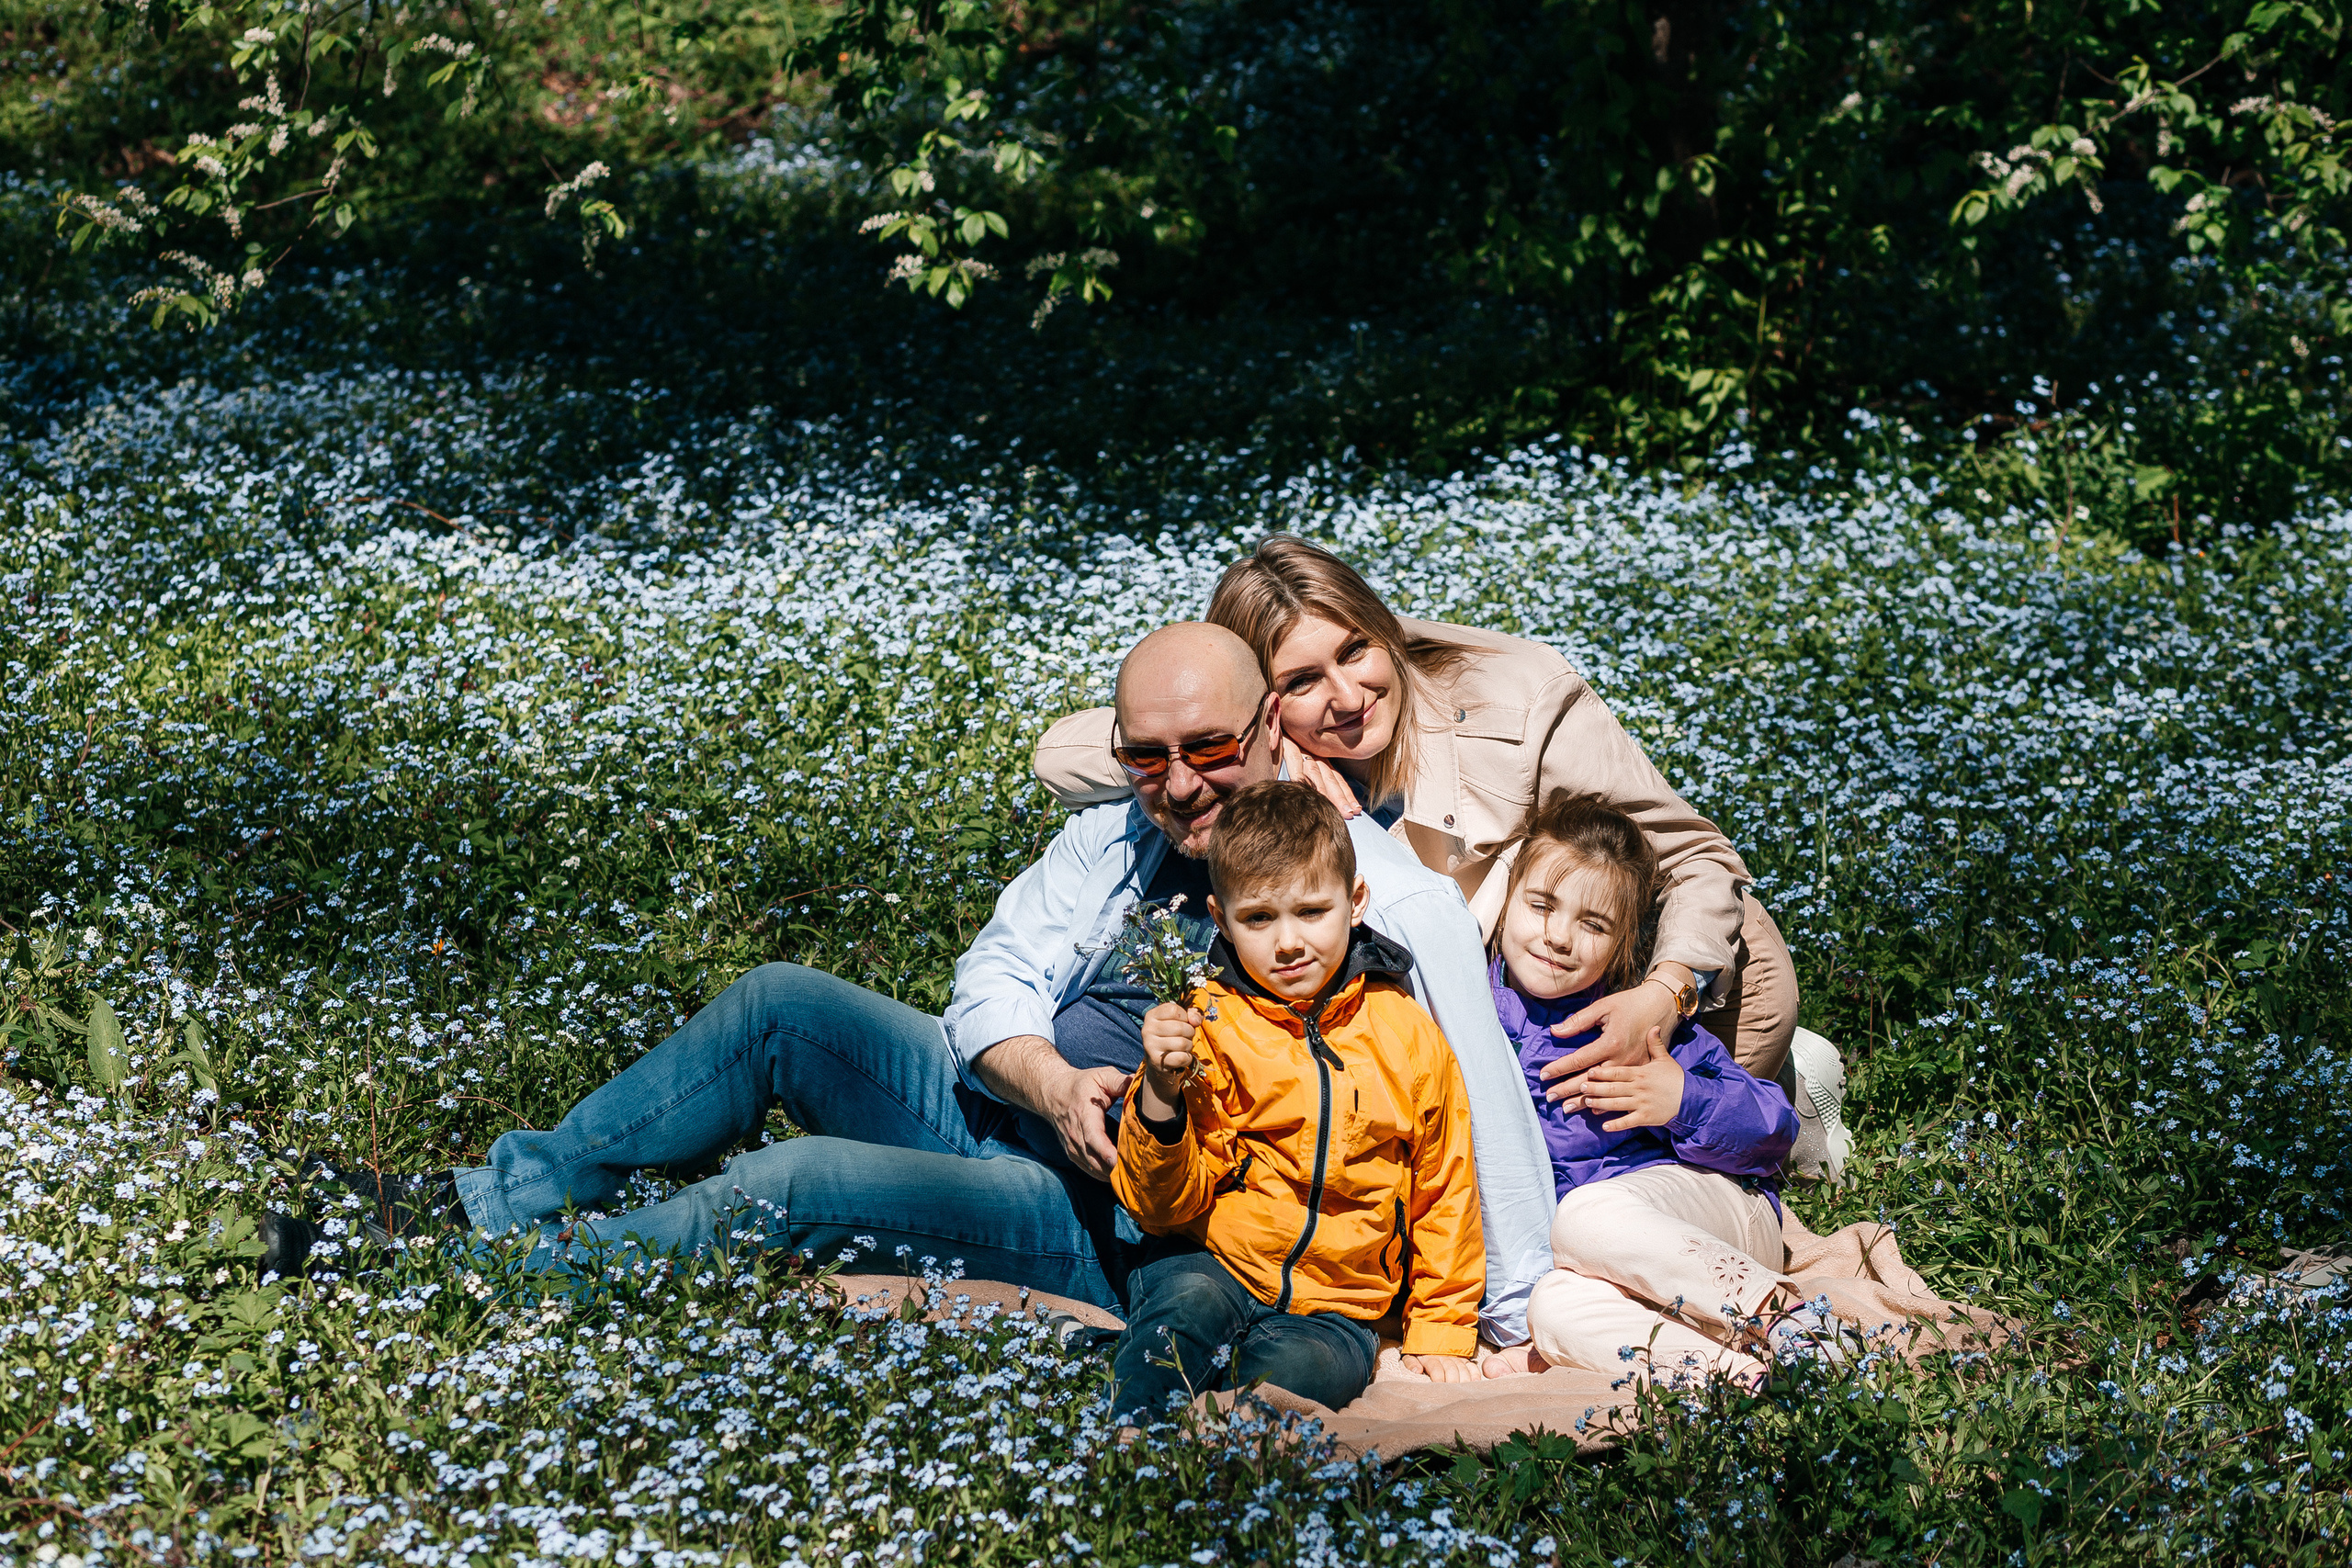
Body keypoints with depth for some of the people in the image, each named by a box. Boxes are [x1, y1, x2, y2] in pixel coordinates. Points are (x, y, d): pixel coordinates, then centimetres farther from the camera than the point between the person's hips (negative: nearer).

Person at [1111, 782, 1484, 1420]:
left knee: (1302, 1365, -33)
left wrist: (1440, 1332, 15)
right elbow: (1162, 1207, -3)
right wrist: (1161, 1095, -21)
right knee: (1191, 1302, -36)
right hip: (1216, 1265, -1)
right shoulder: (1205, 1027, -1)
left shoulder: (1409, 1037, 5)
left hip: (1333, 1307, 1)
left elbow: (1444, 1192, 18)